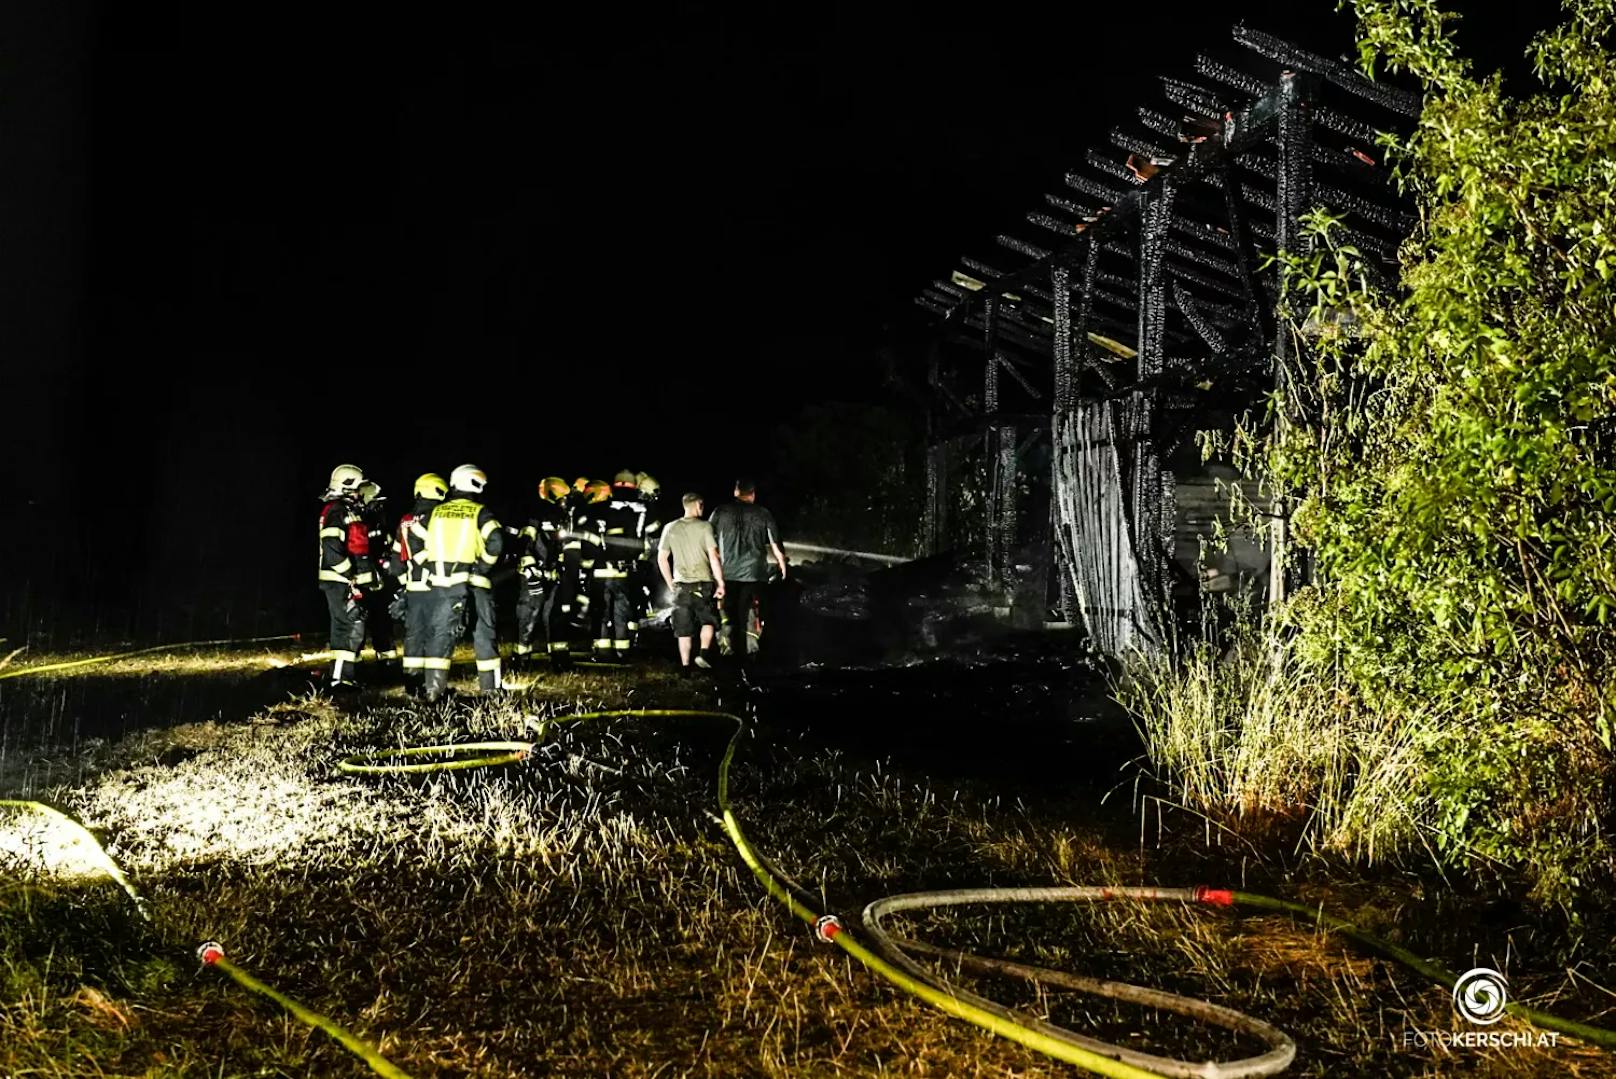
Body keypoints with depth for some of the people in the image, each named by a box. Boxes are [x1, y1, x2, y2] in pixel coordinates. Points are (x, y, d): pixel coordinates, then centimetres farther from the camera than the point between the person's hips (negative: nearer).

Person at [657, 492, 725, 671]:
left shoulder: (670, 528, 4)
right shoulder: (704, 527, -6)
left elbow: (662, 559, 6)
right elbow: (713, 557, -12)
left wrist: (670, 583, 15)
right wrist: (720, 582, -6)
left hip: (681, 586, 2)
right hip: (703, 584, -2)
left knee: (684, 629, 7)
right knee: (708, 621, 16)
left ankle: (685, 667, 7)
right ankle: (704, 654, -2)